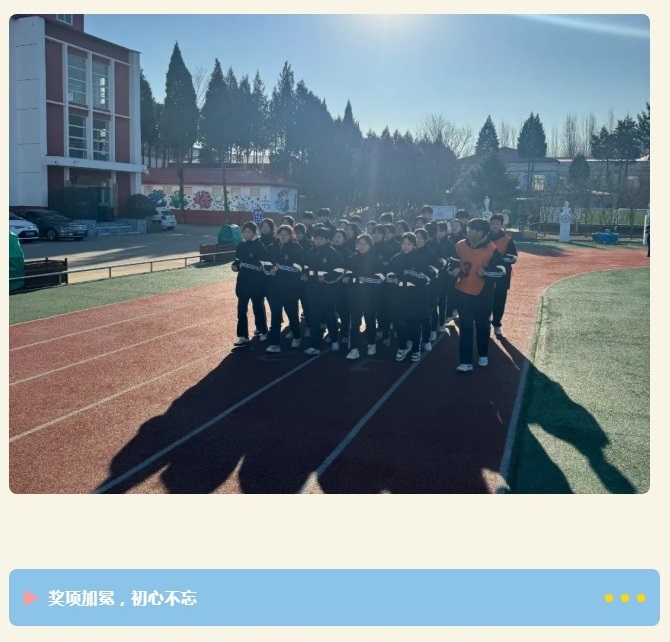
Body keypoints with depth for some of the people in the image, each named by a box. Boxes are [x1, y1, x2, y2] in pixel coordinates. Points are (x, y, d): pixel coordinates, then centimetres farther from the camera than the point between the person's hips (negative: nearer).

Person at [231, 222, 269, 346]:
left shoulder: (260, 245, -8)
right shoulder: (240, 246, 7)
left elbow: (266, 261, -10)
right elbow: (238, 261, 15)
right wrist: (235, 265, -5)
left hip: (257, 282, -4)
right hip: (243, 281, 4)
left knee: (258, 306, 9)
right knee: (241, 309, 0)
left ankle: (262, 330, 28)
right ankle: (242, 336, 3)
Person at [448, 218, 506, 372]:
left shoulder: (492, 250, -14)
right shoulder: (460, 246, -2)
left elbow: (501, 271, -13)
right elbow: (453, 262, 13)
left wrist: (486, 272, -27)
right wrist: (454, 269, -8)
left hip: (483, 295, -2)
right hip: (463, 293, 2)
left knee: (483, 325, 15)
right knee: (466, 327, 3)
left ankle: (483, 355, 37)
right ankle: (466, 362, 5)